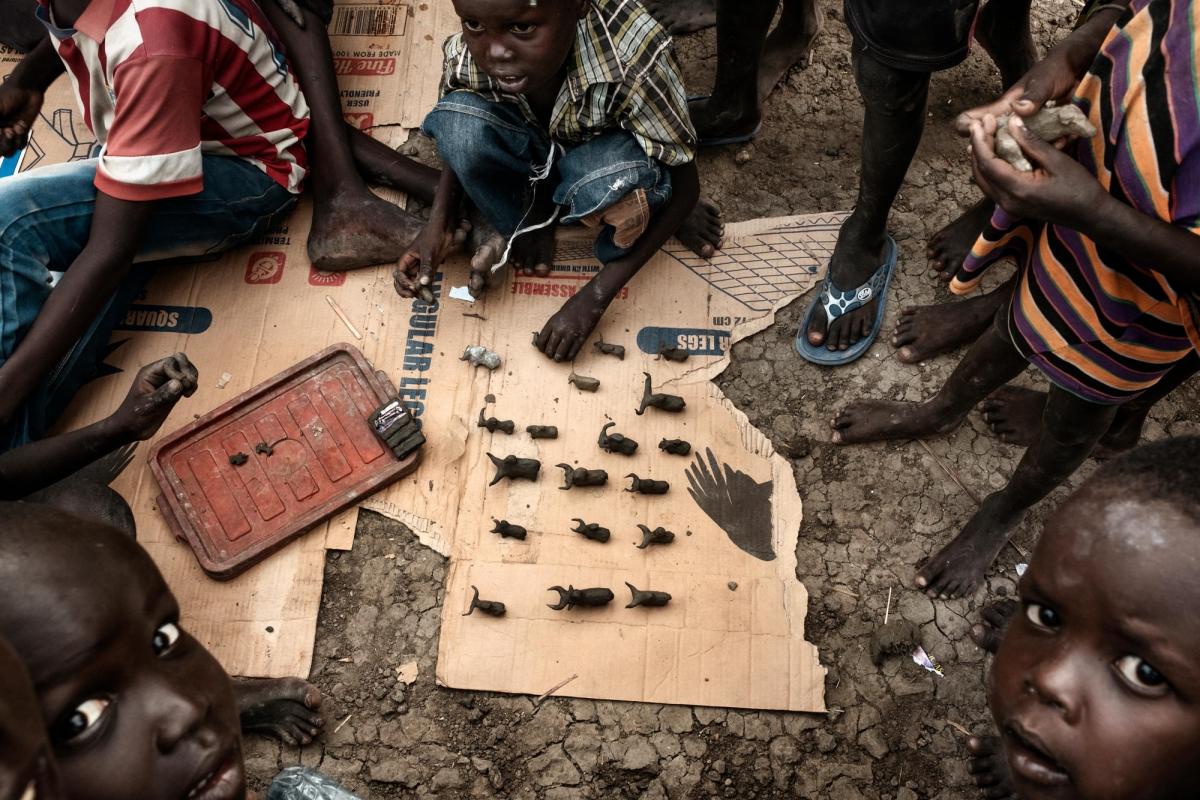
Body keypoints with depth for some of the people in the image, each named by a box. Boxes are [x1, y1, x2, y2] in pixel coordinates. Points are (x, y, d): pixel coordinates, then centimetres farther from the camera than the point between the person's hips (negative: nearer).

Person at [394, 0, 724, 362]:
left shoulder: (633, 54, -36)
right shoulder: (464, 57, -26)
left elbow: (685, 183, -27)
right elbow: (461, 146, -4)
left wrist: (593, 297, -31)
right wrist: (436, 225, -21)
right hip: (529, 156, 3)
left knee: (625, 179, -38)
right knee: (458, 125, -29)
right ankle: (527, 226, -4)